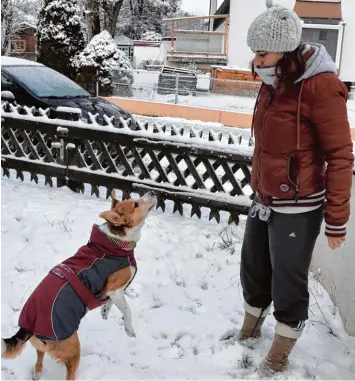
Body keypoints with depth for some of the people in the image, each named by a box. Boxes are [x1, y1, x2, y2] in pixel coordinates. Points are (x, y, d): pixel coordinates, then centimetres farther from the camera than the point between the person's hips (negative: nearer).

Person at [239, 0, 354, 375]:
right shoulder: (273, 84, 5)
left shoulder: (320, 85, -20)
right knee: (253, 270, 21)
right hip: (263, 200, 8)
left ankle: (279, 356, 31)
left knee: (288, 284, 8)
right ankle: (249, 330, 46)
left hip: (297, 208, -8)